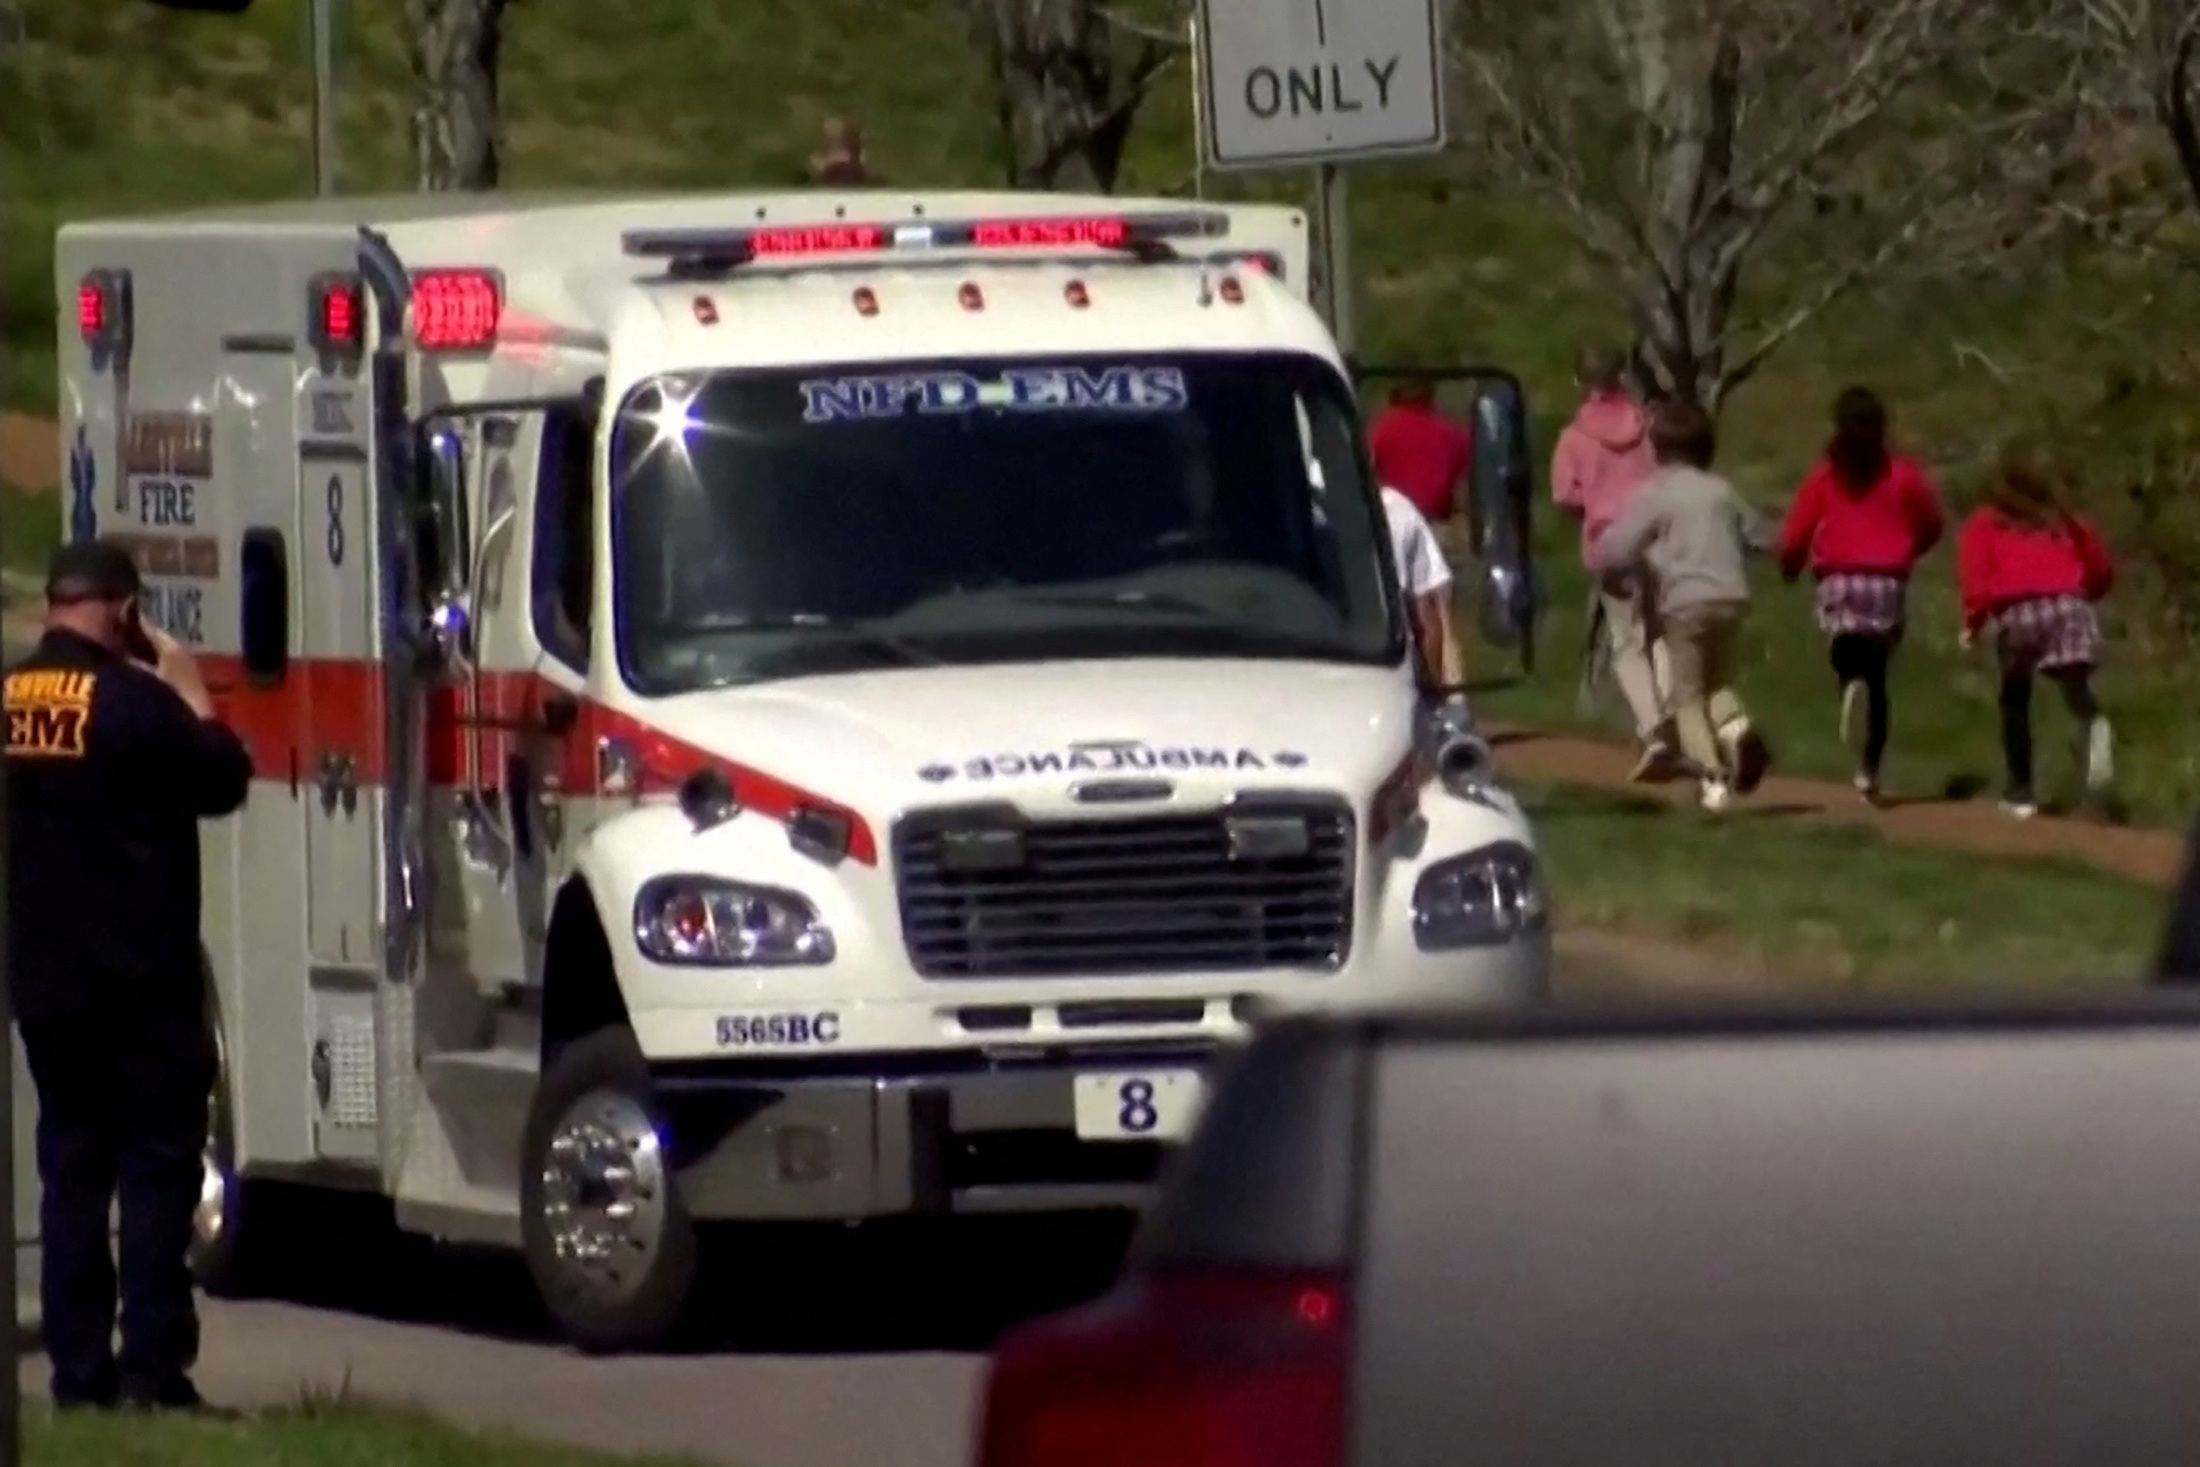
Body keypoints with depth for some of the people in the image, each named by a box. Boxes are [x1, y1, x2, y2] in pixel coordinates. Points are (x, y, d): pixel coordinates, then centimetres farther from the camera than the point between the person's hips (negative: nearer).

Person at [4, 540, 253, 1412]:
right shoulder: (134, 699, -15)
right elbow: (223, 778, -4)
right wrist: (189, 691, 10)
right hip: (143, 978, -6)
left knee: (72, 1166, 10)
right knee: (158, 1162, -1)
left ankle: (78, 1368, 8)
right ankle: (151, 1365, -7)